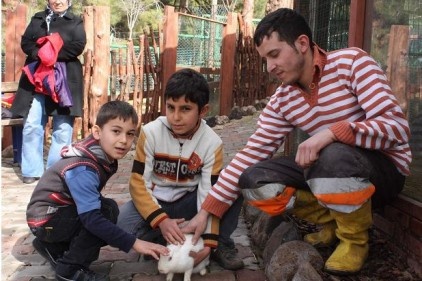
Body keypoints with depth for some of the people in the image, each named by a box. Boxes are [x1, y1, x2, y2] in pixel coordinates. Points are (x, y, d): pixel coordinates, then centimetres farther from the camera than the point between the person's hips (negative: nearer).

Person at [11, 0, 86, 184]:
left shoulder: (75, 22, 10)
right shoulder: (38, 19, 16)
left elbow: (79, 46, -6)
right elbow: (25, 42, 6)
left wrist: (54, 55, -16)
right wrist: (39, 54, -14)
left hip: (64, 79, -1)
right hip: (36, 77, 2)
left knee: (63, 127, -2)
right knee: (32, 124, -4)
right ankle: (32, 170, 4)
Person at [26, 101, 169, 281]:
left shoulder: (103, 156, -4)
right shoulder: (82, 168, -30)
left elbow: (90, 205, 5)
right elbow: (91, 218, -35)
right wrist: (134, 243, -36)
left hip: (62, 212, 9)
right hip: (45, 219, -9)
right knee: (108, 210, -22)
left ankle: (54, 248, 17)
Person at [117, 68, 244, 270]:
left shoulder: (212, 143, -15)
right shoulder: (151, 133, -17)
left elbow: (209, 193, -17)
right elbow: (138, 183, -17)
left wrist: (208, 240, -26)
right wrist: (161, 220, -31)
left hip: (188, 203, 1)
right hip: (154, 202, 0)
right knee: (121, 223, -32)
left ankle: (221, 244, -8)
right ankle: (181, 245, -14)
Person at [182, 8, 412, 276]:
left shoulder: (351, 62, -17)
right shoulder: (282, 100, -2)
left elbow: (397, 126, -25)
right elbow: (252, 152, -4)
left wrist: (330, 133, -37)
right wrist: (206, 211, -9)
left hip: (384, 168, -5)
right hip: (330, 172, 5)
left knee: (334, 158, -39)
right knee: (253, 180, -12)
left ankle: (355, 238, -9)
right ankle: (334, 221, 6)